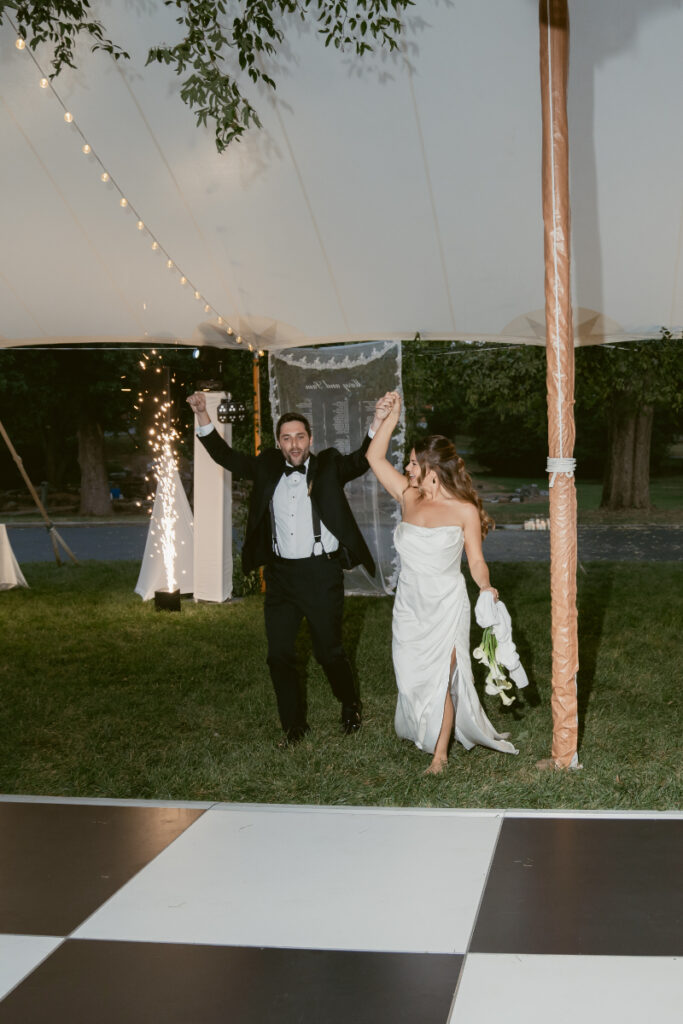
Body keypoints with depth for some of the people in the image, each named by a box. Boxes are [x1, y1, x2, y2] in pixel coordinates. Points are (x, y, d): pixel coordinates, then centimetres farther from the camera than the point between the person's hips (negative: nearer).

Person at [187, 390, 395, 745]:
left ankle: (351, 707, 34)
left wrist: (377, 422, -32)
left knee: (329, 651, 7)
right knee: (279, 655, 9)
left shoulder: (328, 465, -1)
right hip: (280, 573, 4)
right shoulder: (268, 467, 7)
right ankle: (293, 724, 26)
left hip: (322, 572, -3)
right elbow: (226, 457, 9)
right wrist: (202, 415, -2)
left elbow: (361, 461, -16)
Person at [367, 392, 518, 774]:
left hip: (446, 606, -4)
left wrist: (486, 589, -23)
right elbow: (375, 457, 5)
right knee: (411, 679, 7)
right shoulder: (409, 497, 2)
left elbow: (476, 560, -4)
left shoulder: (465, 510, -8)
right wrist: (392, 416, -2)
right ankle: (422, 733, 29)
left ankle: (440, 753, 15)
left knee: (440, 680, 1)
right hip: (410, 605, 4)